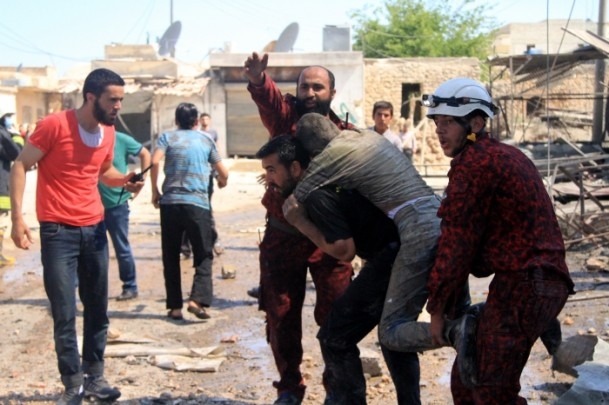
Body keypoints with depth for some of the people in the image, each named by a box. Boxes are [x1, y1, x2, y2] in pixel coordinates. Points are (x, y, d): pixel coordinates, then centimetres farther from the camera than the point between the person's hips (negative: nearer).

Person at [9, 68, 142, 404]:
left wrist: (125, 181, -1)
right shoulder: (55, 125, -13)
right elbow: (20, 166, -9)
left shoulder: (108, 131, 6)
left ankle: (94, 376, 24)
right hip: (58, 231, -6)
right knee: (64, 314, -3)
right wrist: (17, 217, -16)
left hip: (95, 228, 6)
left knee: (97, 308, 11)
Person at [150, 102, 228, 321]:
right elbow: (223, 172, 15)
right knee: (203, 256, 6)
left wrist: (155, 192, 3)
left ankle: (175, 306, 8)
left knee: (171, 257, 10)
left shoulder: (168, 136, 9)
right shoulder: (205, 140, 13)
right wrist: (222, 182, 38)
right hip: (198, 204, 0)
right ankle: (197, 299, -14)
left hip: (170, 202, 0)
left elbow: (154, 162, -8)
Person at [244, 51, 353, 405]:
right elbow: (269, 97, -24)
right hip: (283, 235, 1)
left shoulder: (345, 134, 0)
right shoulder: (285, 116, -1)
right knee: (281, 315, 9)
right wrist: (258, 80, -47)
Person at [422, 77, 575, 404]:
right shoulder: (506, 155, 20)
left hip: (521, 284, -10)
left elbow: (458, 240, -11)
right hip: (540, 281, 10)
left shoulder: (473, 163, -12)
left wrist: (437, 306, -2)